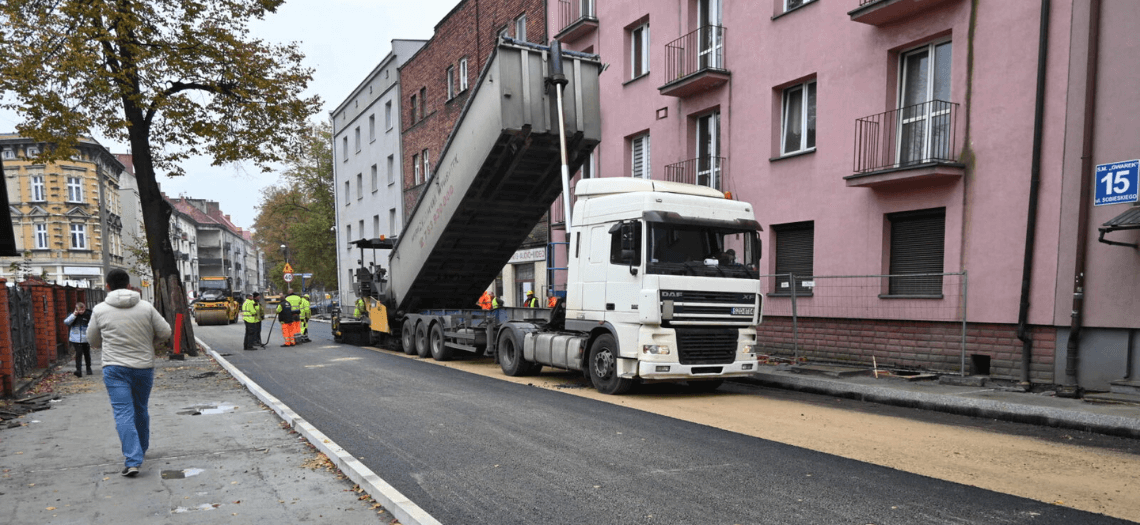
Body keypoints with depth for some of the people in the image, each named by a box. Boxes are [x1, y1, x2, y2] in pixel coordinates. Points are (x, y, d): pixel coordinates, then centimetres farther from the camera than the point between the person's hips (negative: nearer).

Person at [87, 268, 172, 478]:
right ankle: (141, 450, 34)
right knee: (141, 410, 19)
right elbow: (165, 332, 1)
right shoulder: (146, 307, -3)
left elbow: (93, 341, 8)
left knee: (123, 413, -4)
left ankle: (132, 461, -13)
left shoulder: (100, 310, -3)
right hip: (144, 367, 2)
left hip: (115, 368, -2)